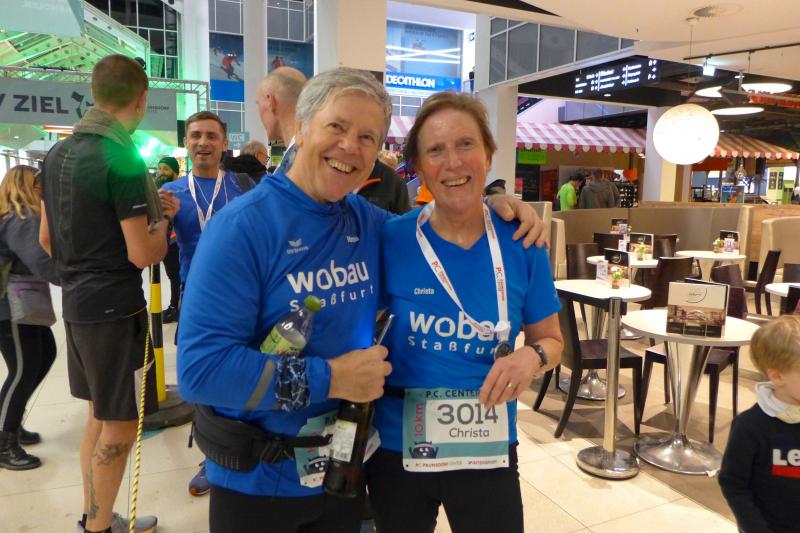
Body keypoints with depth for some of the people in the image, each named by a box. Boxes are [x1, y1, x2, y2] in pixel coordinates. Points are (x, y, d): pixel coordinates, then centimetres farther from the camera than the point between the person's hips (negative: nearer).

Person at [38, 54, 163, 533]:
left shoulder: (58, 154, 9)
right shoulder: (123, 159, -17)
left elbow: (47, 238, 14)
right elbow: (143, 254, -19)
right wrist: (160, 228, 0)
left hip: (77, 302, 9)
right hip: (116, 308, -9)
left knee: (100, 415, 21)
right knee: (120, 426, 5)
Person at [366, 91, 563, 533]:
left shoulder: (521, 245, -8)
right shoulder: (389, 241, -11)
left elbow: (552, 340, 4)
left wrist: (532, 356, -17)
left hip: (487, 449, 1)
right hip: (396, 447, 0)